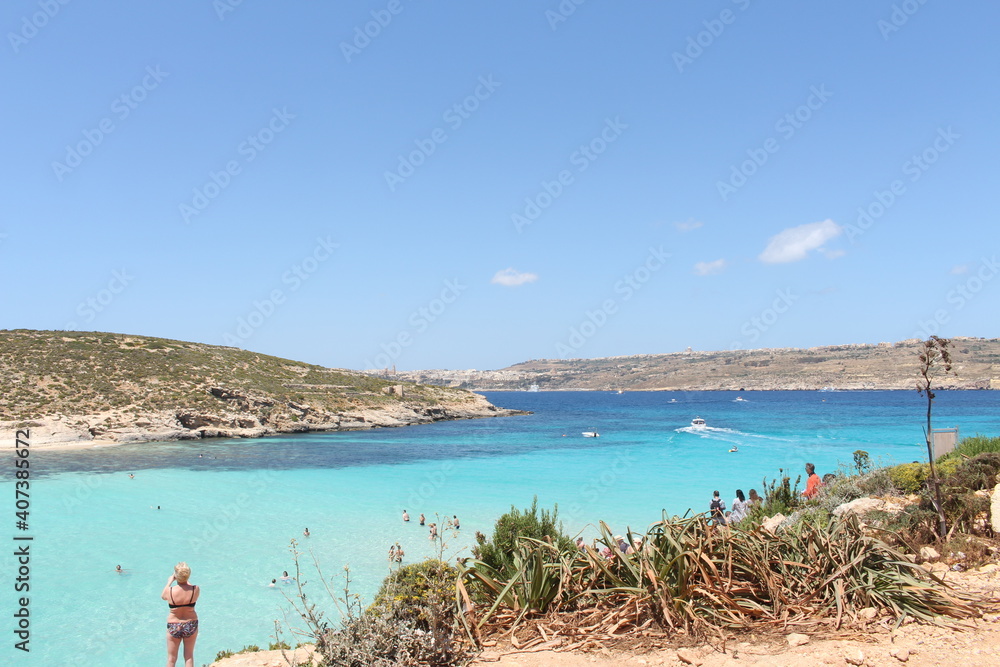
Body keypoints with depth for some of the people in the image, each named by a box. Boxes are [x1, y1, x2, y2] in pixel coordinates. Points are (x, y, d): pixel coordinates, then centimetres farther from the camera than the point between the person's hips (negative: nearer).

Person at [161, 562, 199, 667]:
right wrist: (187, 581, 17)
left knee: (171, 658, 16)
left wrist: (170, 581, 15)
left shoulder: (170, 591, -20)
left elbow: (162, 596, 4)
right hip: (191, 625, 1)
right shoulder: (195, 589, -17)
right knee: (189, 656, 18)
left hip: (173, 626, -1)